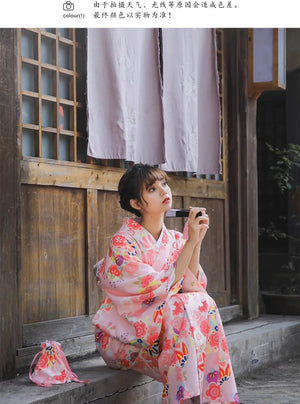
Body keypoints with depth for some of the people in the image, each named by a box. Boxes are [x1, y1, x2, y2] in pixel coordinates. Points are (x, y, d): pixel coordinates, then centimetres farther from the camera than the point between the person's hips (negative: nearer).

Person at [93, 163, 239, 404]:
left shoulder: (175, 240, 6)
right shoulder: (122, 242, -14)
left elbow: (194, 286, -5)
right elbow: (160, 288, -22)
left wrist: (197, 241, -13)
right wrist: (191, 242, -20)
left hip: (160, 328, 6)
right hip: (124, 336, -5)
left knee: (203, 304, -21)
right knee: (181, 306, -28)